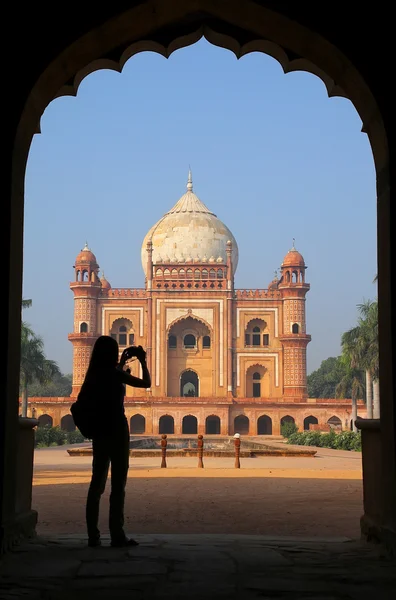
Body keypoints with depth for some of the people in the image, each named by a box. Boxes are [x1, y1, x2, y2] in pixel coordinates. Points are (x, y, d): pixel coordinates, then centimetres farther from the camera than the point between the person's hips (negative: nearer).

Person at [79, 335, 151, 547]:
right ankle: (117, 534, -1)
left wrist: (123, 361, 31)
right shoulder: (114, 373, -12)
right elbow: (146, 383, -7)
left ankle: (93, 535, 10)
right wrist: (142, 361, 5)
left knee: (97, 482, 10)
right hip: (116, 432, -7)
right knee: (118, 484, -2)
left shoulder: (93, 375, 8)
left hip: (99, 433, 7)